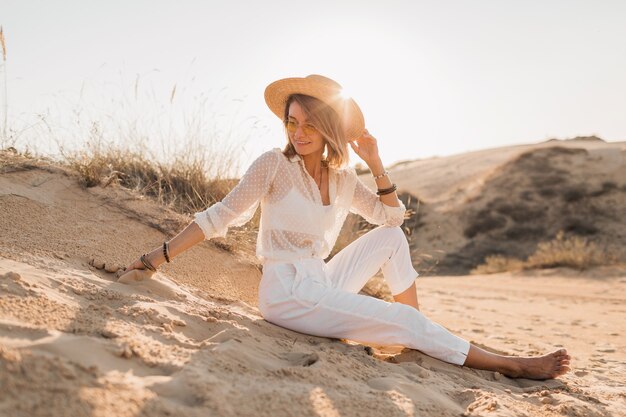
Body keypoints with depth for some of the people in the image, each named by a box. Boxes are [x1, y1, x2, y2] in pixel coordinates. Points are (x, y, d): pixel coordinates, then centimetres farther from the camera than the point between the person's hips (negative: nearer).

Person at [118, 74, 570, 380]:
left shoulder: (343, 178, 7)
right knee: (404, 321, -12)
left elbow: (392, 217, 10)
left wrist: (376, 164, -2)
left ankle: (422, 335, 4)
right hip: (288, 293, -7)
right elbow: (221, 216, -9)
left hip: (323, 284, 7)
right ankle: (511, 365, -3)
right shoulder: (273, 165, -9)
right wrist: (156, 258, -11)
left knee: (391, 237, 1)